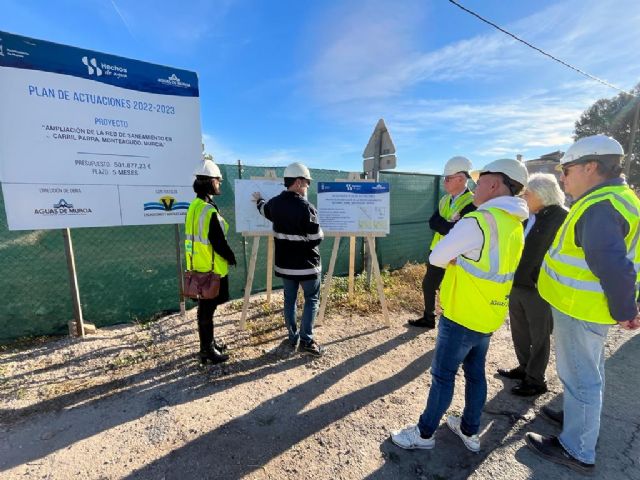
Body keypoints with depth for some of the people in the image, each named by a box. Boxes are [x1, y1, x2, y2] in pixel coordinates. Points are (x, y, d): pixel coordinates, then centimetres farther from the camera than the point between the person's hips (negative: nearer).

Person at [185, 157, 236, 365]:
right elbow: (218, 242, -21)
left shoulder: (194, 206, 9)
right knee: (207, 310, 3)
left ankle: (209, 343, 34)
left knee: (205, 308, 19)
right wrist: (231, 258, -3)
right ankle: (207, 350, 18)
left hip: (199, 266, 9)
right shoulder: (210, 210, -21)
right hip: (211, 268, -9)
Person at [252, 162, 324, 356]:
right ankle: (306, 341, 10)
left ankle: (293, 338, 26)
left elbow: (264, 210, 24)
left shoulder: (275, 203, 0)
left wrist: (259, 200, 47)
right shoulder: (306, 207, -21)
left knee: (289, 299, 16)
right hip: (306, 264, -6)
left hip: (284, 262, 6)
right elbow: (317, 238, -19)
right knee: (311, 300, 9)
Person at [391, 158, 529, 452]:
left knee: (443, 376, 6)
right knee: (475, 373, 20)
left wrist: (456, 260, 2)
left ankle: (424, 434, 24)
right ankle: (470, 431, 37)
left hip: (462, 317, -8)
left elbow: (436, 257, -15)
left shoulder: (478, 220, -23)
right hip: (488, 316, 8)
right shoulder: (515, 225, 5)